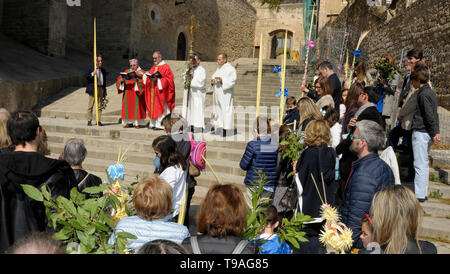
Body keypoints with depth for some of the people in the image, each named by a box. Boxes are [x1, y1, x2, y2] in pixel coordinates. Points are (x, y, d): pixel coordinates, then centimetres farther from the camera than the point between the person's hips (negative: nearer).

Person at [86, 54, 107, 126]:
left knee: (99, 106, 4)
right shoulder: (90, 68, 2)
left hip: (101, 88, 5)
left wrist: (104, 91, 16)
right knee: (91, 105, -3)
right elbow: (86, 76, -6)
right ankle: (89, 121, 1)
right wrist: (92, 74, -21)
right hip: (93, 89, -4)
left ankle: (98, 121, 8)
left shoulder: (103, 70, 18)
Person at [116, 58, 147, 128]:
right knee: (128, 108, 0)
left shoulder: (142, 73, 2)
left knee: (137, 107, -6)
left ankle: (138, 123, -3)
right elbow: (119, 79, 9)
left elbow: (144, 82, -12)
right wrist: (121, 80, -13)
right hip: (127, 94, 4)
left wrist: (136, 81, -25)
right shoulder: (127, 72, 15)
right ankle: (129, 122, 4)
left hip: (137, 94, -4)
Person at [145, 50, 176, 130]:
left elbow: (168, 79, -13)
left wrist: (158, 79, -20)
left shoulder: (165, 67, -6)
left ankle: (160, 124, -6)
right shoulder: (153, 67, 18)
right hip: (153, 91, 8)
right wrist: (150, 78, -5)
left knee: (161, 107, -7)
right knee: (153, 107, 7)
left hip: (161, 91, -7)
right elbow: (149, 76, 19)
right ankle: (153, 123, 12)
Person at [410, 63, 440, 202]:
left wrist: (433, 134, -14)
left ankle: (419, 195, -3)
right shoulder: (430, 92, 16)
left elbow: (429, 115, -17)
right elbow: (434, 114, 16)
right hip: (426, 133, 10)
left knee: (420, 165, -6)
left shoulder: (423, 94, -14)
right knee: (424, 164, 14)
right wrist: (436, 132, 12)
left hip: (420, 132, -10)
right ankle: (423, 193, 21)